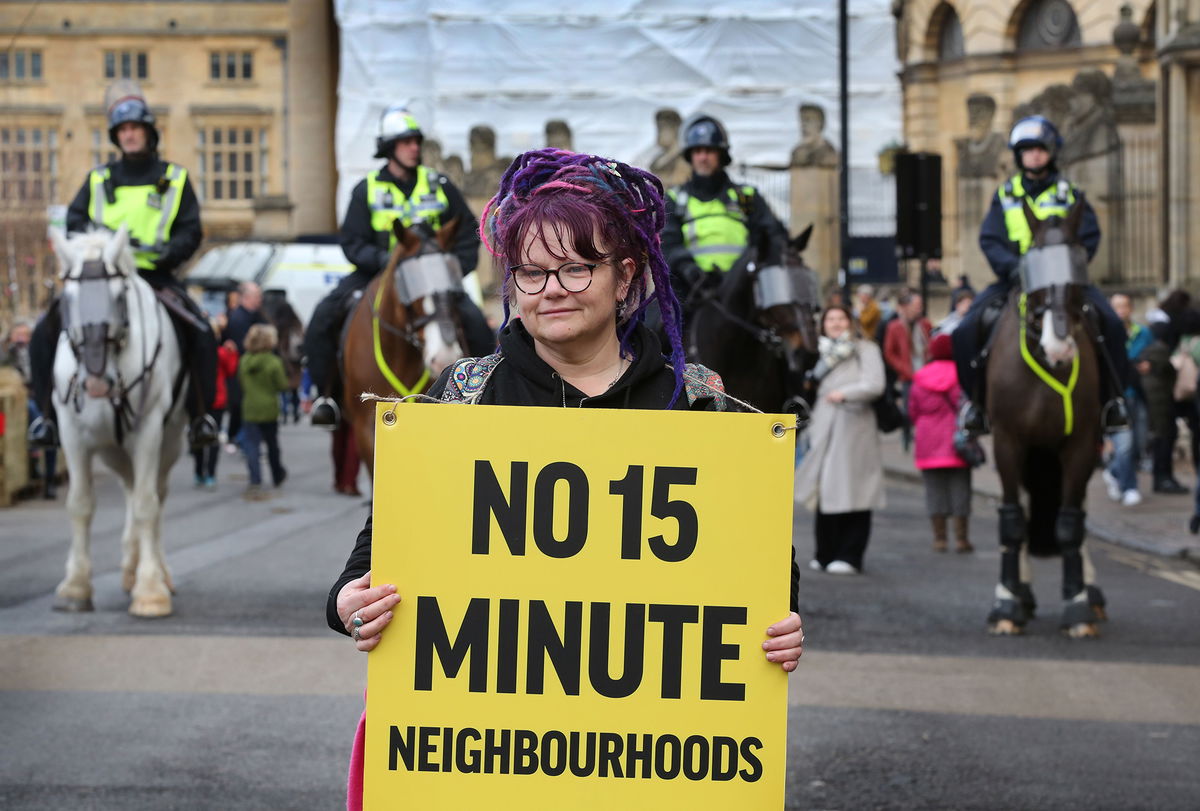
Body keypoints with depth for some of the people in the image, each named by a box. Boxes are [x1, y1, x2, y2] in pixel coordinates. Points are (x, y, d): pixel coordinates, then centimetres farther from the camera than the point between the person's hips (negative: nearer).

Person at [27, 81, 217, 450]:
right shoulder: (99, 179, 14)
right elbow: (74, 220, 7)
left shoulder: (174, 178, 10)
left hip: (155, 277, -1)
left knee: (201, 334, -23)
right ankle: (48, 413, -5)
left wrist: (169, 251, -16)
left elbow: (190, 231, 5)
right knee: (45, 332, -16)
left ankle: (199, 414, -8)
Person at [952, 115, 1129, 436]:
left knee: (1110, 324, -22)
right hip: (1014, 280, 0)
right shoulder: (1005, 195, 11)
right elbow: (989, 240, 2)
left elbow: (1089, 236, 3)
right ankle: (977, 399, -3)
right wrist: (1013, 267, -17)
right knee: (967, 330, -20)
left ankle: (1111, 397, -6)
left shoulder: (1069, 194, 10)